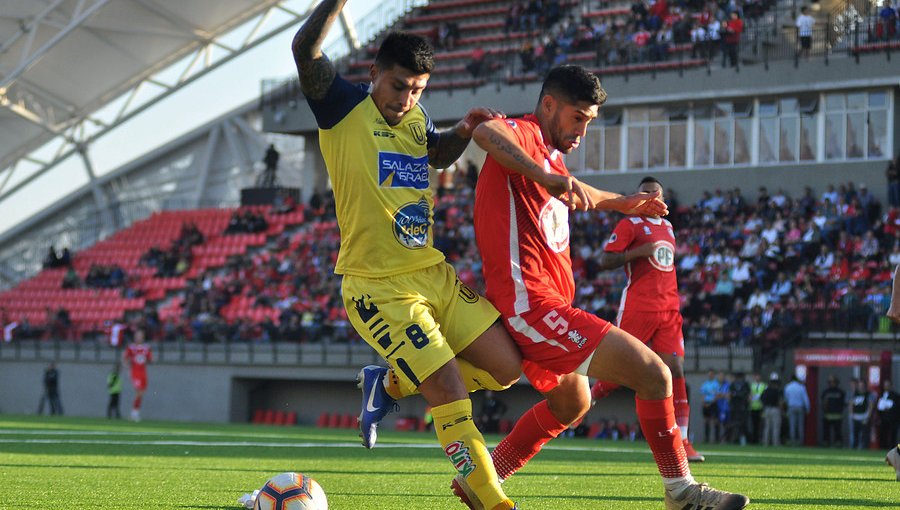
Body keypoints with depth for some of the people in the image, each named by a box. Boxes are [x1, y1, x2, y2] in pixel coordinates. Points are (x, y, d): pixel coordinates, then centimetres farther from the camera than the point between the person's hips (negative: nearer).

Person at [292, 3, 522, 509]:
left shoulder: (415, 118, 11)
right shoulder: (344, 107, -9)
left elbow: (439, 154, 34)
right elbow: (306, 49, -26)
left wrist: (463, 131, 13)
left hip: (433, 273, 8)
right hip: (379, 287, -8)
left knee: (506, 366, 2)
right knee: (451, 392, -14)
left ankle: (389, 384, 19)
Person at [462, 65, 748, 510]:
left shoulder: (548, 156, 20)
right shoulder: (524, 134, -10)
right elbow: (486, 131, -36)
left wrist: (620, 203, 54)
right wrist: (549, 177, -45)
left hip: (530, 309, 11)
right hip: (532, 302, -11)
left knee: (570, 403, 33)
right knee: (653, 373, -16)